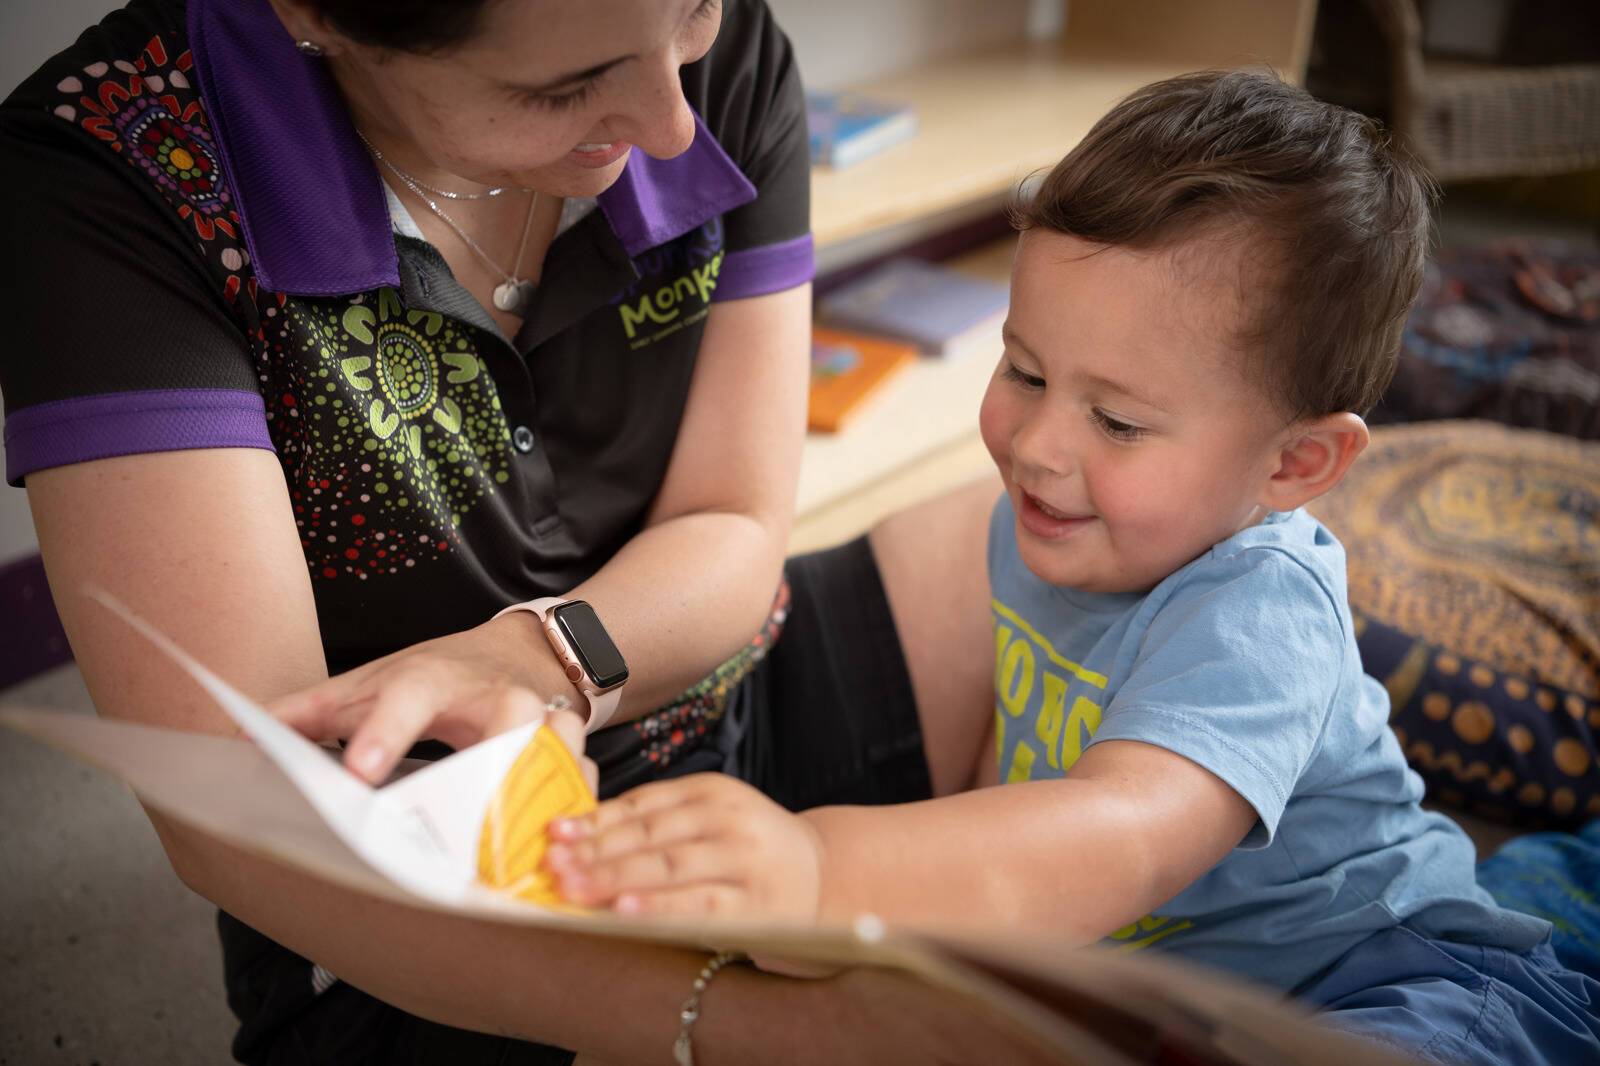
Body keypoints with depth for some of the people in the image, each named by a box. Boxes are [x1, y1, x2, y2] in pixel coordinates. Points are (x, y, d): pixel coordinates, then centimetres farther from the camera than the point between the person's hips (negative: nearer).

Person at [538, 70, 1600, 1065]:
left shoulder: (1254, 620, -33)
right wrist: (958, 869, 10)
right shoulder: (1042, 524, -8)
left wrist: (824, 867, -67)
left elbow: (1126, 841, -53)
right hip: (1131, 980, 7)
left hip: (1369, 978, -6)